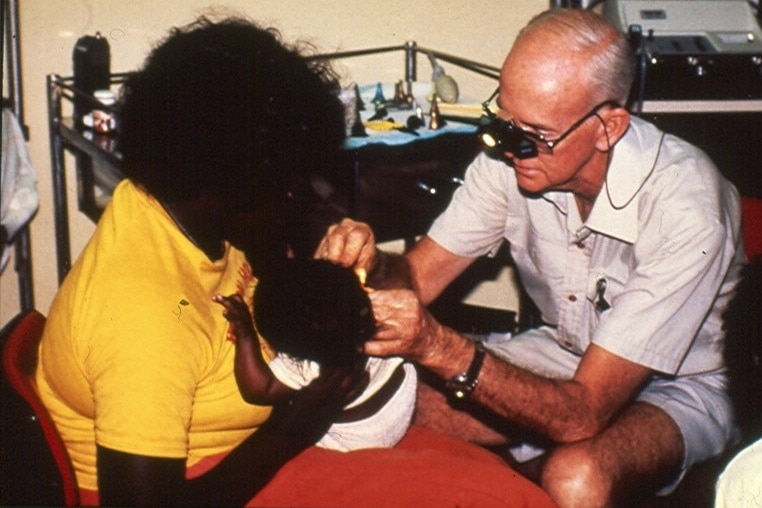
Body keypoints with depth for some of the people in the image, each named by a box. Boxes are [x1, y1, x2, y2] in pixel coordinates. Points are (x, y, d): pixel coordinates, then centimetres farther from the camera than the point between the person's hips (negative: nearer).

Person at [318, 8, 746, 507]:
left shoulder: (684, 205, -32)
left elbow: (583, 414, -34)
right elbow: (420, 275, -11)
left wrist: (440, 347, -45)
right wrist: (372, 264, -34)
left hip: (675, 386, -4)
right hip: (561, 353, 4)